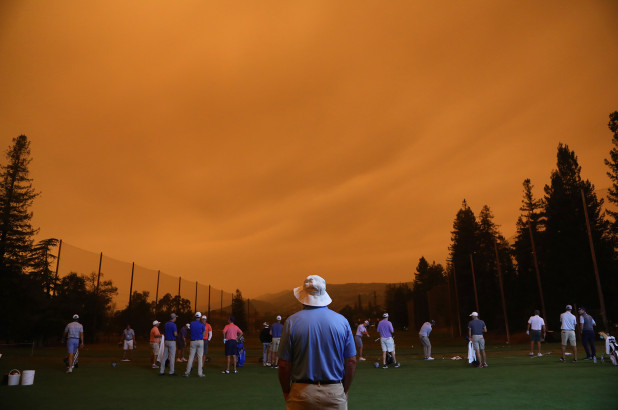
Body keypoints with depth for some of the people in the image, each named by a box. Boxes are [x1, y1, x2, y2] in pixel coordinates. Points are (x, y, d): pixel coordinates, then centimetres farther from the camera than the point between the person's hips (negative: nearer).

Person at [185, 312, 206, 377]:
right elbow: (203, 334, -2)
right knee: (200, 357, 1)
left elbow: (189, 333, 11)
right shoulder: (202, 325, -6)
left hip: (193, 342, 2)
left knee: (191, 357, 7)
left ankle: (187, 372, 8)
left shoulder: (191, 324, 1)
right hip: (200, 341, -2)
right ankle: (199, 373, 3)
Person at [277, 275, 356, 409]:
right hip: (335, 393, 1)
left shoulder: (292, 322, -7)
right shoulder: (342, 320, -2)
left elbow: (284, 365, -5)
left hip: (301, 394, -1)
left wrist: (286, 393, 8)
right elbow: (351, 362, 1)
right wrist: (345, 391, 13)